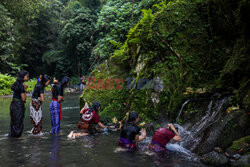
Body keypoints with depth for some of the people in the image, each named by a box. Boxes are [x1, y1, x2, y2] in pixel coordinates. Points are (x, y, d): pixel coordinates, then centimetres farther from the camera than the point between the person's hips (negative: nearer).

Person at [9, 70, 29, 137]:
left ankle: (11, 134, 30)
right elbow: (23, 99, -17)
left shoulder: (16, 83, 8)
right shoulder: (21, 86, -18)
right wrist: (25, 90, -11)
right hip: (18, 106, -9)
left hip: (13, 104, 9)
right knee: (18, 122, 5)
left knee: (13, 121, 19)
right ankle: (17, 135, 15)